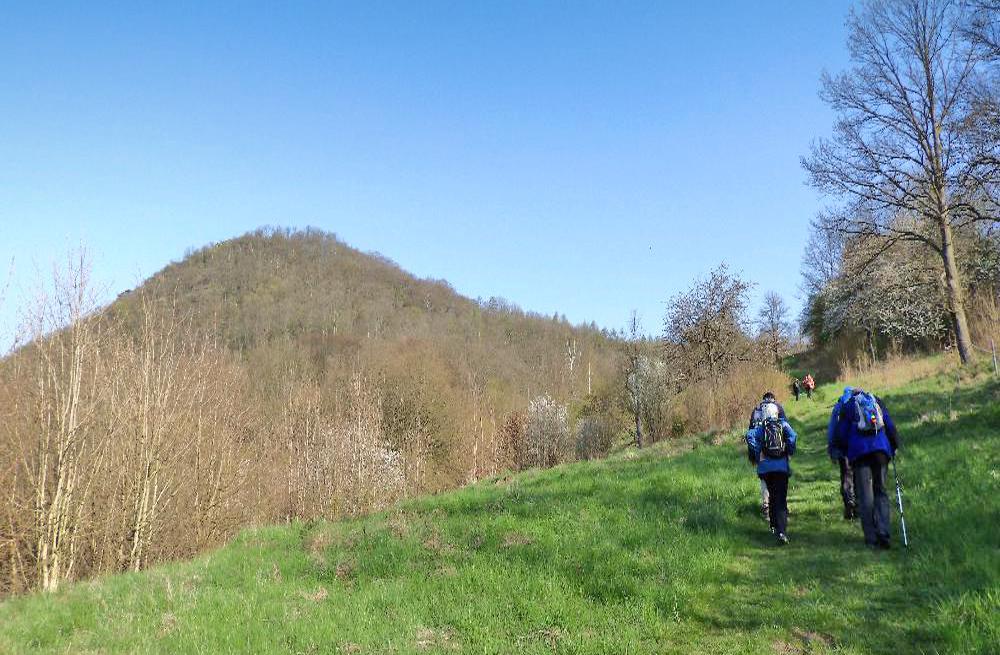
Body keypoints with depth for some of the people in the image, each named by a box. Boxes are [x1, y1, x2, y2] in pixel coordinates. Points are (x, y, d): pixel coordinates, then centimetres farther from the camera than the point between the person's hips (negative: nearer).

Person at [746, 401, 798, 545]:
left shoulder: (761, 427, 6)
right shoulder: (783, 424, 4)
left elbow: (750, 435, -13)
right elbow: (792, 436, -15)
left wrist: (757, 454, -6)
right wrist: (790, 452, -1)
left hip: (766, 467, 2)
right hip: (782, 466, -2)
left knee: (773, 496, 22)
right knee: (781, 499, -6)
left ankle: (774, 525, 30)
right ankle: (781, 531, -21)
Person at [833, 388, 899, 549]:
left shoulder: (847, 406, 14)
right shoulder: (877, 401, 20)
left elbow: (841, 435, 9)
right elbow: (890, 426, 14)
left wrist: (845, 452, 22)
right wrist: (894, 447, 21)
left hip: (859, 451, -2)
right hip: (881, 449, 2)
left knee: (865, 495, -1)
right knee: (881, 491, 6)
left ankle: (871, 538, -3)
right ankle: (883, 533, -9)